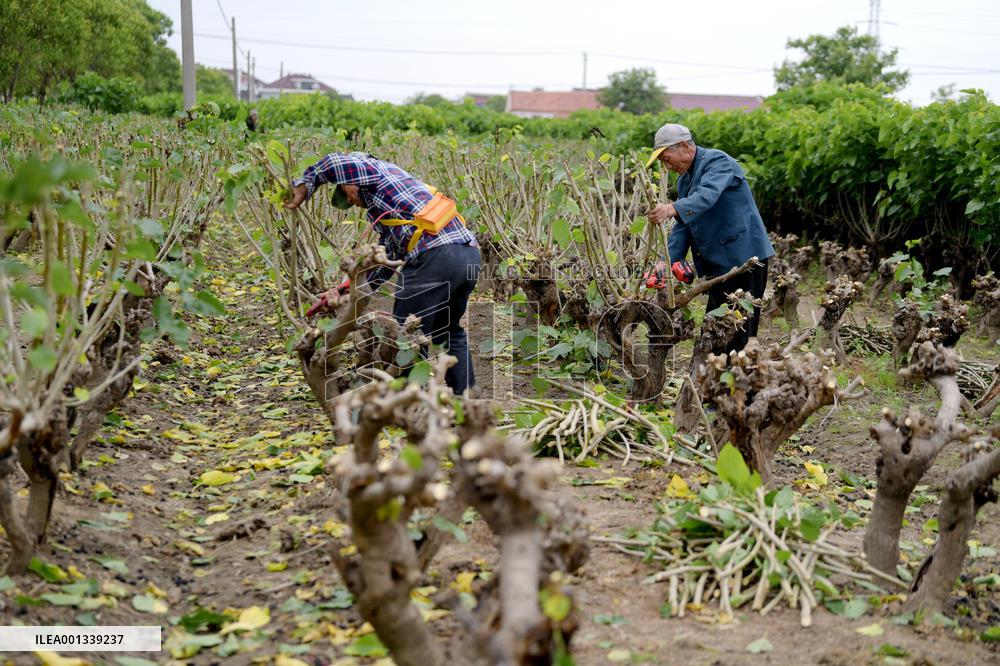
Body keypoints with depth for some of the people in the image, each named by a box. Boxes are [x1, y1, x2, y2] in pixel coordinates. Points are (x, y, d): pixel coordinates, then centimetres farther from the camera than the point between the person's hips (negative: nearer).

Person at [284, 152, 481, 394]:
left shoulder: (375, 169, 8)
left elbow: (333, 163, -8)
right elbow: (385, 256, 31)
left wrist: (303, 186, 8)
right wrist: (351, 290, 29)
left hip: (436, 257, -10)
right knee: (450, 330, 24)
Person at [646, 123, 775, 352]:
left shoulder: (718, 161, -9)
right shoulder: (684, 180, 19)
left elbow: (707, 196, -30)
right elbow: (682, 226, 12)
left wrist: (672, 209, -47)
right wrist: (667, 259, -4)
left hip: (744, 259, -9)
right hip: (718, 265, 9)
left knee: (738, 334, -9)